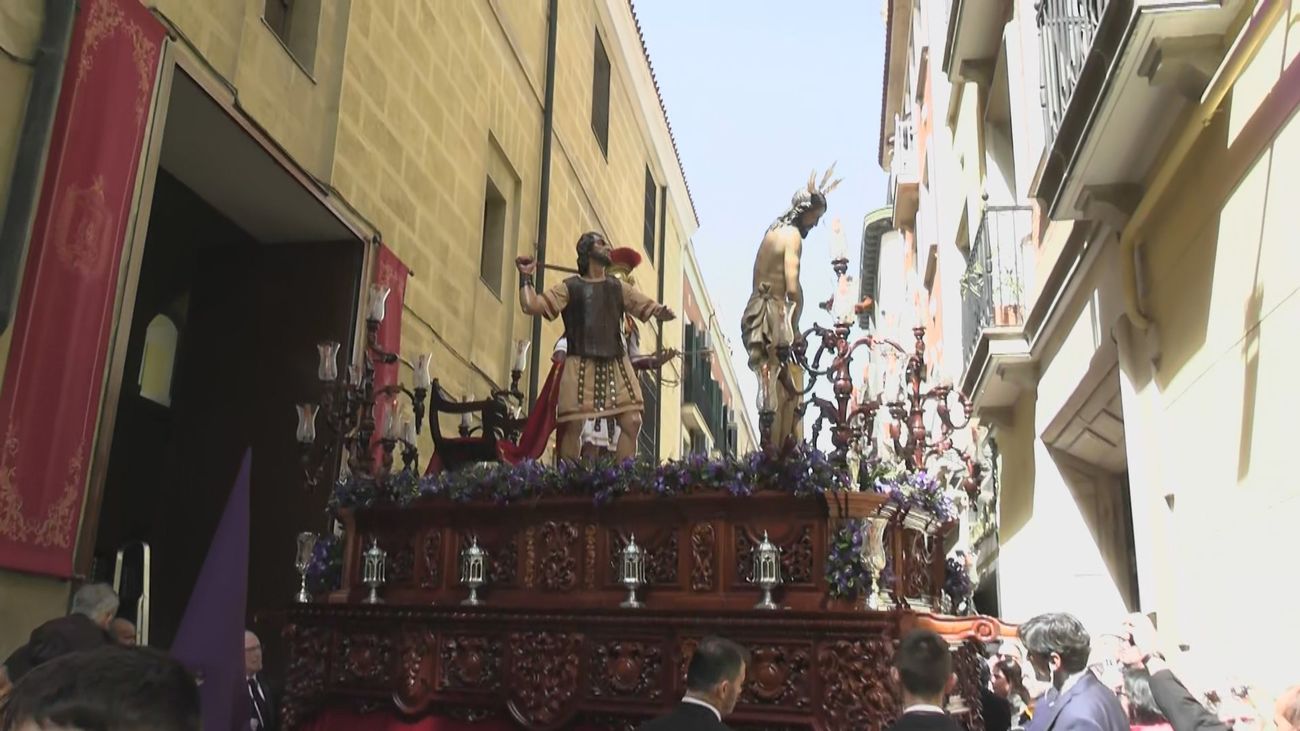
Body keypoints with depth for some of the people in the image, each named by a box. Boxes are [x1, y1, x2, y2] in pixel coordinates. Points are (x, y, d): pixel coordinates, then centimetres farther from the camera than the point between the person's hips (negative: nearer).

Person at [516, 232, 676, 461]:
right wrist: (526, 276, -2)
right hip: (581, 366, -3)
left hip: (616, 366, 3)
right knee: (573, 426, -8)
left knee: (632, 423, -8)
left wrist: (662, 312, -9)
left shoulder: (618, 289, 18)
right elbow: (531, 306, -1)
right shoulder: (570, 287, 7)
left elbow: (650, 307, 13)